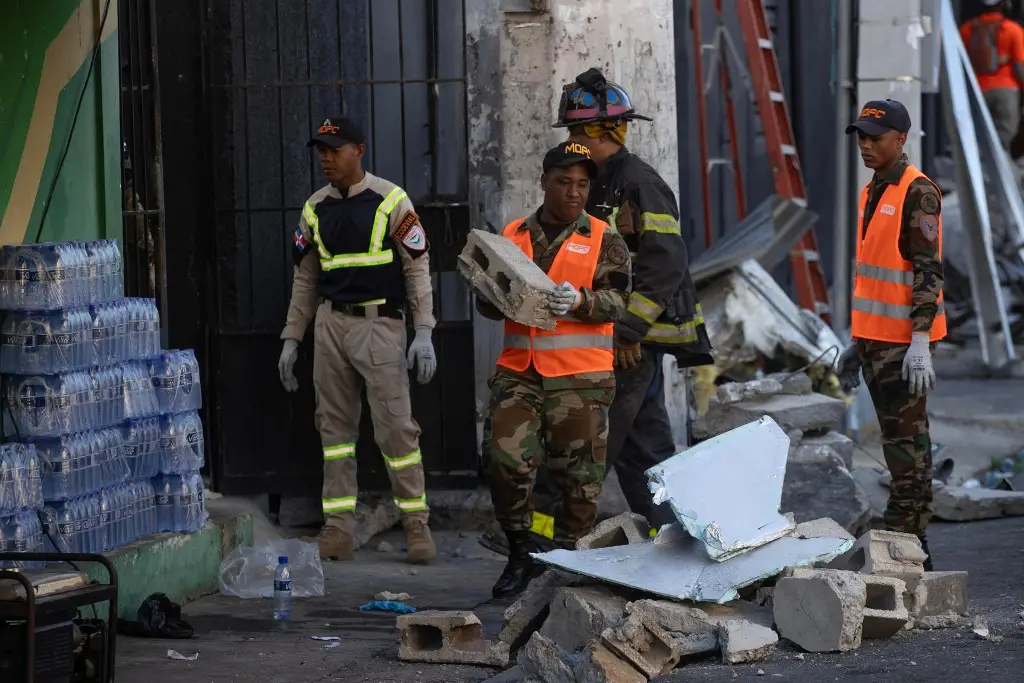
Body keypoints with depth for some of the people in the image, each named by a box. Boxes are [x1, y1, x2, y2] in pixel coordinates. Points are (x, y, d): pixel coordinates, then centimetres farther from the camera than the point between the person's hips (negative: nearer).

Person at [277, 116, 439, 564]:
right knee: (335, 426, 4)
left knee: (396, 426, -8)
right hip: (330, 323, 5)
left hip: (379, 322, -5)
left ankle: (416, 523, 1)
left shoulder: (390, 201, -4)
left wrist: (424, 332, -10)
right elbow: (305, 279, 17)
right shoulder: (315, 209, 11)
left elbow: (418, 267, -3)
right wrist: (291, 340, 15)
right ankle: (338, 528, 6)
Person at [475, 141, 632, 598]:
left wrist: (579, 302, -24)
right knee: (505, 461, -7)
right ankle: (521, 554, 9)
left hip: (580, 377, -2)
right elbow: (487, 304, 16)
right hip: (518, 372, 2)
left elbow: (616, 302, -5)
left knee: (577, 472, 0)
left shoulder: (603, 240, 6)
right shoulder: (513, 236, 14)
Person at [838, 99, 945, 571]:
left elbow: (928, 272, -17)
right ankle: (913, 546, 14)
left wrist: (920, 345, -22)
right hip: (875, 339, 9)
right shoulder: (871, 193, 16)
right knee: (902, 439, 11)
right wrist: (857, 342, 23)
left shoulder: (918, 193, -12)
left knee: (906, 440, -8)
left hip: (904, 342, -9)